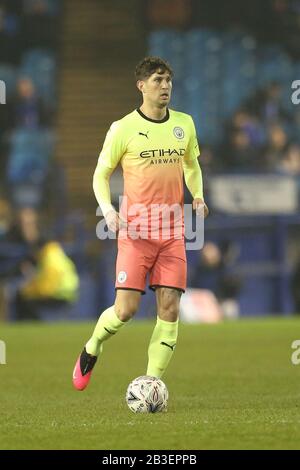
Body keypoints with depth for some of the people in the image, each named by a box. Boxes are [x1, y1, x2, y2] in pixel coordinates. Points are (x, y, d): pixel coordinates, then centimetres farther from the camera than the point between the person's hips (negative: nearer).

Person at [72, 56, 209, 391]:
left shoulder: (184, 124, 9)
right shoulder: (123, 128, -4)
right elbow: (101, 173, 4)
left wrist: (198, 195, 5)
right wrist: (107, 209, -12)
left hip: (172, 232, 4)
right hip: (135, 231, -4)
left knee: (169, 308, -5)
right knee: (125, 310, -10)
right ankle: (91, 351, 20)